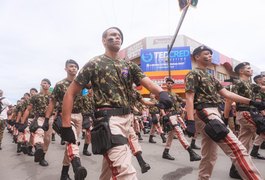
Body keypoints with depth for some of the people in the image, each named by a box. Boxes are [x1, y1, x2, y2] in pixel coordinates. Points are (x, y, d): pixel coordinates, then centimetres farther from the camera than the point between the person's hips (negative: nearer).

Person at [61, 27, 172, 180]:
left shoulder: (129, 65, 14)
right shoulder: (94, 64, 0)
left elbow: (147, 82, -3)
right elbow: (70, 93, 0)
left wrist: (161, 92, -27)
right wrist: (66, 125, -7)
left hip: (127, 119, 6)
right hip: (108, 120, -6)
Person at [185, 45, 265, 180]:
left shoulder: (210, 77, 24)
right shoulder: (193, 74, -3)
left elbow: (226, 94, 19)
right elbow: (189, 99, -13)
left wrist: (251, 102, 11)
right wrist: (190, 121, -22)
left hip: (214, 113, 10)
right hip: (206, 113, -10)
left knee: (209, 156, 14)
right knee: (237, 149, -17)